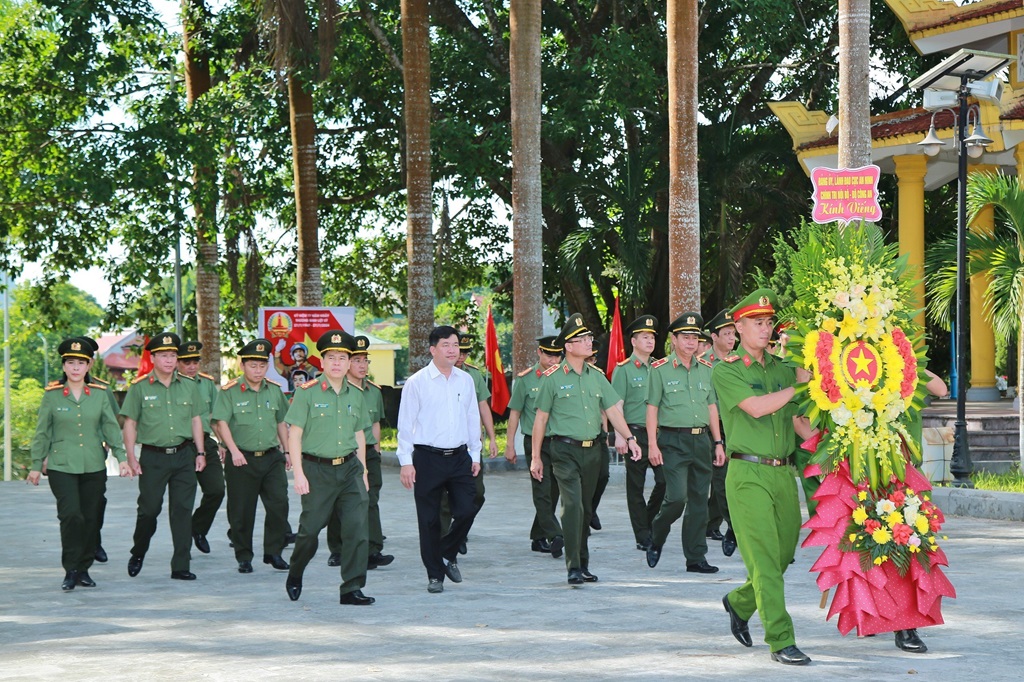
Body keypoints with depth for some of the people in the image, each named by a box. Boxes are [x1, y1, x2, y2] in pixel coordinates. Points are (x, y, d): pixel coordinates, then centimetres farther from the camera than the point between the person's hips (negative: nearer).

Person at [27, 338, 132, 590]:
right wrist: (36, 465, 4)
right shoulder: (52, 394, 1)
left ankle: (84, 569, 17)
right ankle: (70, 571, -5)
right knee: (71, 515, -15)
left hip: (94, 467, 3)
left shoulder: (100, 393, 6)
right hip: (61, 467, -3)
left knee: (91, 519, 4)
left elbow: (111, 427, 6)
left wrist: (121, 457, -2)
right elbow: (42, 432, 5)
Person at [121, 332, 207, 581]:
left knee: (182, 510, 0)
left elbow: (196, 420, 14)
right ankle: (138, 554, 26)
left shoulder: (189, 386, 8)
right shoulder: (140, 387, -1)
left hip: (184, 456, 3)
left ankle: (181, 566, 4)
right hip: (153, 457, -2)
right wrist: (131, 457, -6)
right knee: (149, 509, 1)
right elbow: (130, 423, 0)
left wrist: (200, 452, 9)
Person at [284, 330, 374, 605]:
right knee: (310, 529, 4)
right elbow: (294, 434, -6)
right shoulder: (307, 392, -4)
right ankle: (295, 576, 30)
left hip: (349, 469, 4)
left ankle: (352, 589, 0)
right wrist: (298, 473, -12)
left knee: (357, 527, -6)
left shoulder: (355, 395, 10)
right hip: (317, 470, -4)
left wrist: (363, 471, 13)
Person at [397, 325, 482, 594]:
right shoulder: (417, 383, -4)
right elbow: (405, 424, -3)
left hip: (459, 457, 3)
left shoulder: (466, 381, 9)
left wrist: (475, 455, 13)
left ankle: (447, 554, 22)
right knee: (429, 519, 2)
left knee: (466, 511, -5)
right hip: (428, 458, -3)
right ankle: (435, 574, 13)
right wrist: (406, 462, -7)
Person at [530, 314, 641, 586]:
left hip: (592, 450, 5)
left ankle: (583, 565, 20)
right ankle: (573, 567, -16)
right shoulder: (554, 378, -4)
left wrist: (629, 438, -1)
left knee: (586, 508, 11)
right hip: (566, 450, -5)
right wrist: (536, 457, -1)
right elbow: (541, 418, -1)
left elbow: (612, 409, 12)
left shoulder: (597, 376, 10)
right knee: (573, 505, -16)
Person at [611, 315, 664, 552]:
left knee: (666, 479, -7)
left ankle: (650, 520, 17)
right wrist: (620, 435, -16)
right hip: (635, 433, -4)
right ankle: (643, 537, 8)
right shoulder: (623, 370, -3)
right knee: (636, 487, 2)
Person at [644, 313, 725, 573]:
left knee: (699, 500, 5)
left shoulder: (706, 369, 11)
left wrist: (718, 442, 11)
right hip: (673, 441, -5)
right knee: (677, 497, -14)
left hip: (701, 440, 5)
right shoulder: (660, 369, -2)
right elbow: (652, 408, -3)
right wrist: (653, 444, -10)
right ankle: (656, 540, 12)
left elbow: (712, 407, 16)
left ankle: (696, 557, 11)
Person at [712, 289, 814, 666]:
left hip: (784, 472, 6)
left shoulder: (783, 368, 14)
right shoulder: (726, 370, -2)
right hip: (748, 474, -6)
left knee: (785, 554, 11)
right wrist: (799, 385, -8)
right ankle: (780, 641, -7)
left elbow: (798, 421, 18)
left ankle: (739, 603, 37)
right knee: (764, 558, -8)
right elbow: (756, 407, -15)